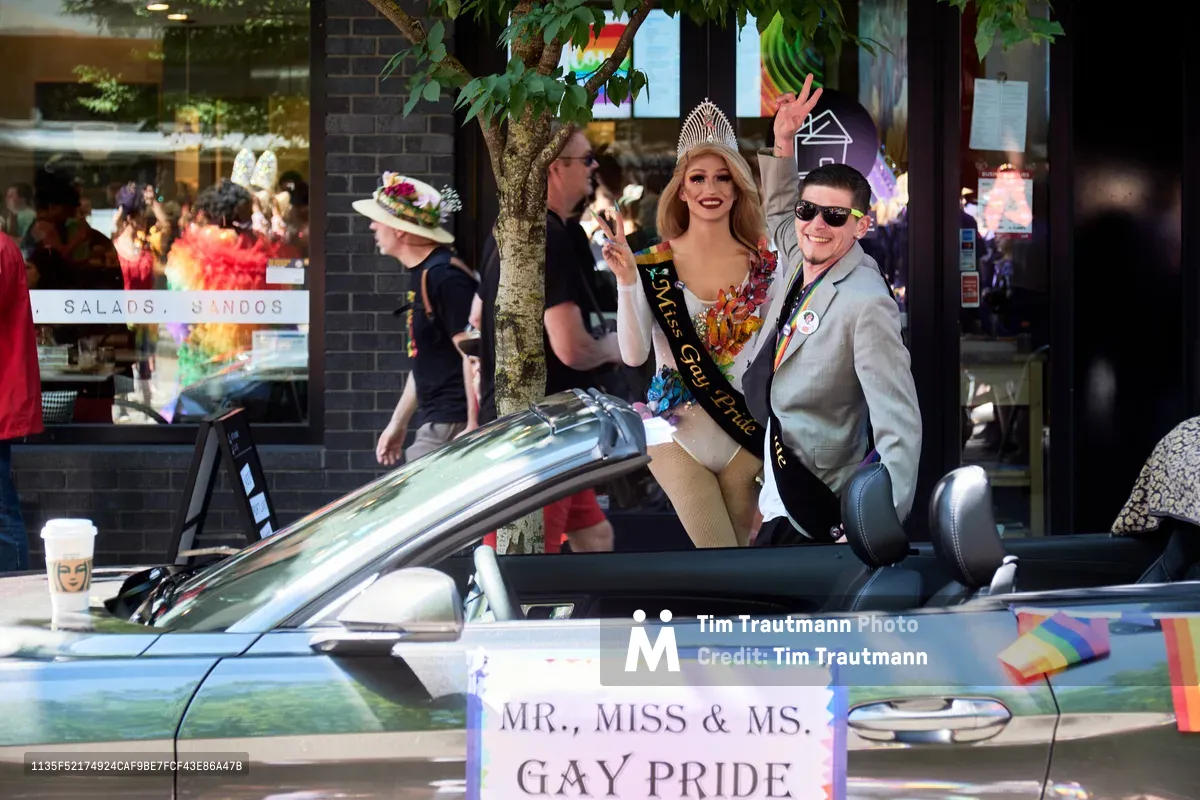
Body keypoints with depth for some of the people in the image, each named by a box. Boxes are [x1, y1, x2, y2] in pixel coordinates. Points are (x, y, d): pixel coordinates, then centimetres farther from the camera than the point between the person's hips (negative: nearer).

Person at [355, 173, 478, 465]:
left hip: (452, 427, -10)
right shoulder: (421, 275, 16)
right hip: (435, 424, 10)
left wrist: (473, 427, -24)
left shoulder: (443, 276, -16)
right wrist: (398, 422, 24)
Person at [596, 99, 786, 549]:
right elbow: (634, 355, -14)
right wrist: (628, 282, -23)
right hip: (677, 428, -2)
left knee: (741, 543, 11)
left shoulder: (764, 266, 0)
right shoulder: (653, 266, -5)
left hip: (744, 430, 2)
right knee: (720, 554, -8)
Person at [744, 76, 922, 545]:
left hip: (810, 517, -9)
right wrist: (784, 140, 11)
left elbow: (900, 427, -27)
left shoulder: (866, 304, -22)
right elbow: (779, 209, 27)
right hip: (778, 494, 9)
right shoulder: (804, 262, 2)